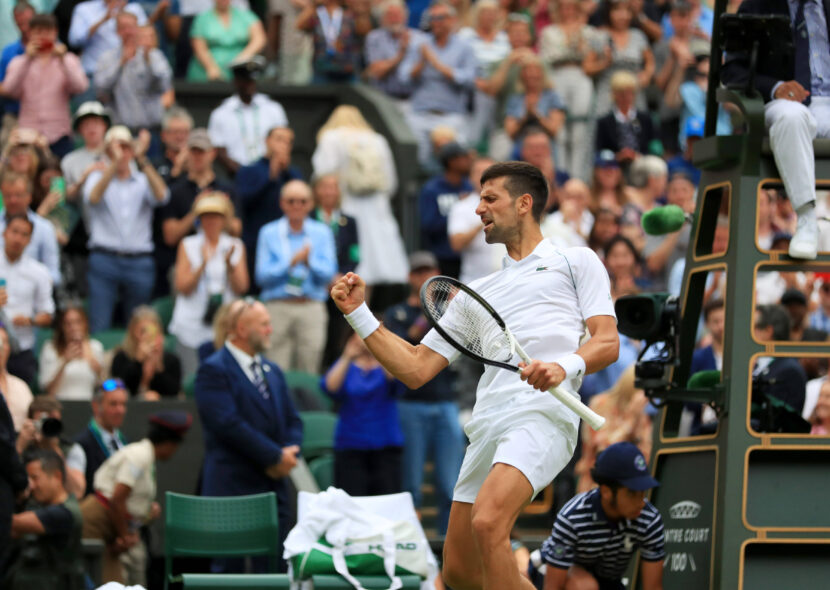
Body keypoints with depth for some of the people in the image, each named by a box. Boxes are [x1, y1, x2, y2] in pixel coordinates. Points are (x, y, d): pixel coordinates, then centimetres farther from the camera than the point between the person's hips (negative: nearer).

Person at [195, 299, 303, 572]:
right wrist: (275, 457, -14)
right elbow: (229, 424, -17)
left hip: (273, 486, 7)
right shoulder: (214, 370, -7)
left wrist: (289, 452, -5)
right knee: (230, 568, -3)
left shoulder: (272, 371, 18)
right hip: (232, 487, -7)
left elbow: (292, 420, 18)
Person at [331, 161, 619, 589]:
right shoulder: (478, 293, 31)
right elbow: (415, 369, 24)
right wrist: (358, 314, 16)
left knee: (487, 522, -30)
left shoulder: (575, 261, 16)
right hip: (488, 424, 7)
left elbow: (607, 342, 3)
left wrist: (566, 365, -18)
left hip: (542, 413, -7)